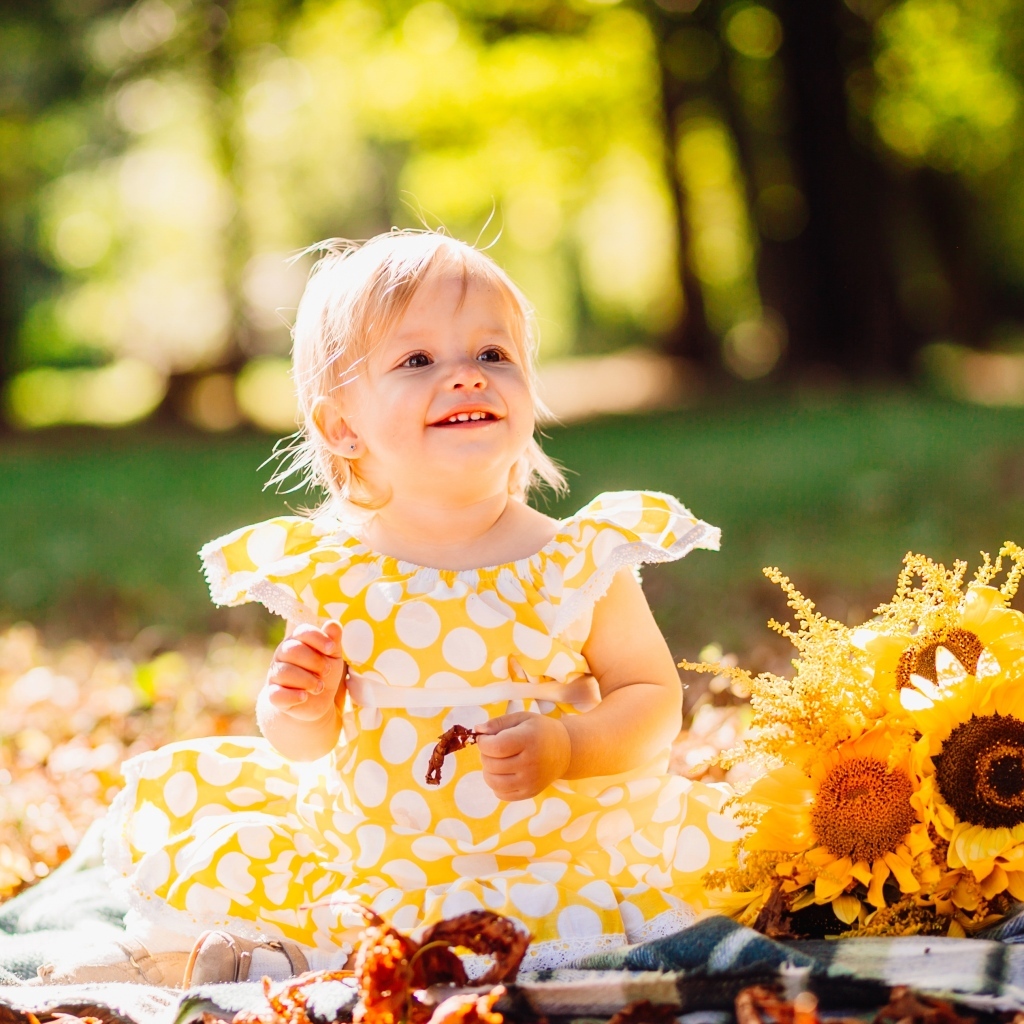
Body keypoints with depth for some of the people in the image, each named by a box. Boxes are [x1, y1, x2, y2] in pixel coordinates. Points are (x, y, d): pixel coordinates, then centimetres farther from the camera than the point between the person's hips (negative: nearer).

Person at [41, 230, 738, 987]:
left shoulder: (582, 560, -8)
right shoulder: (326, 572, -4)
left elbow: (654, 698, -2)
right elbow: (306, 745, 7)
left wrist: (563, 747, -21)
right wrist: (301, 709, -17)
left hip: (536, 852, -1)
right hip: (358, 836, 2)